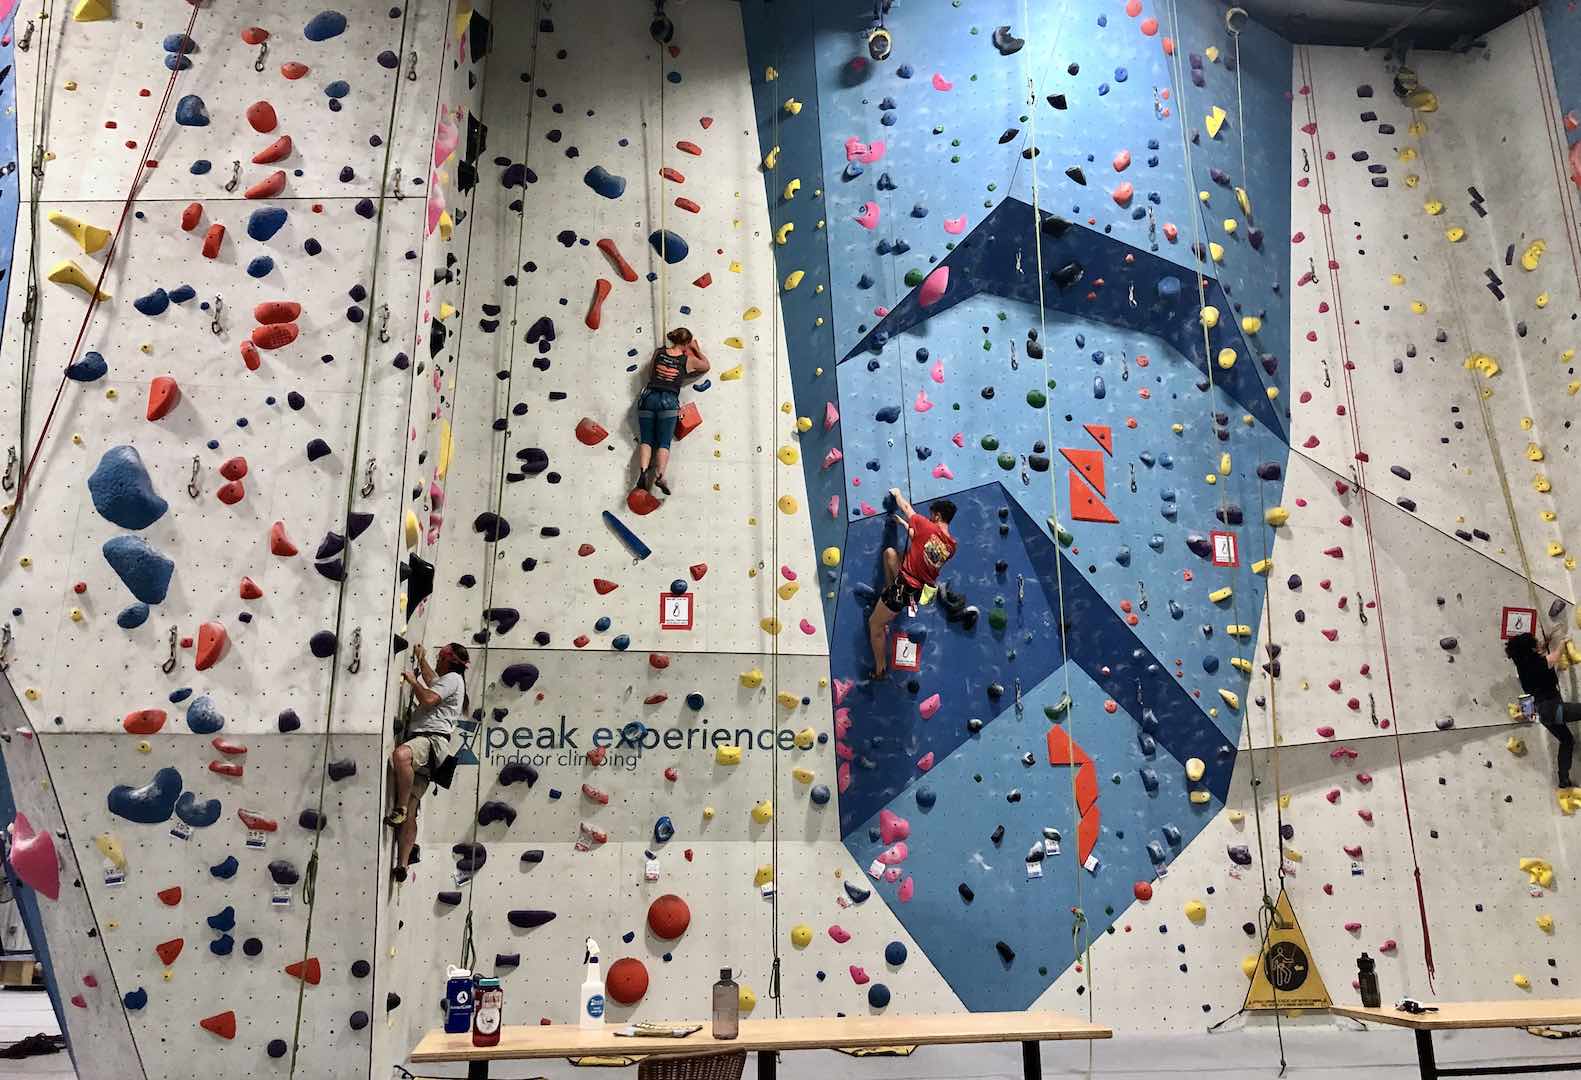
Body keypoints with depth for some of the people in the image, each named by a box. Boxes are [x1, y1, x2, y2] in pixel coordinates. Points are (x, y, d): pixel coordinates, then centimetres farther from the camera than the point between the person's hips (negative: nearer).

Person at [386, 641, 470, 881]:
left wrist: (412, 681, 1)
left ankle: (400, 808, -33)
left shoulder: (452, 678, 1)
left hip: (433, 739, -10)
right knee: (410, 813, 0)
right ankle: (402, 865, -4)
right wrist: (421, 660, 61)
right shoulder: (448, 681, 31)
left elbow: (427, 699, -14)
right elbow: (431, 681, 56)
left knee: (401, 754, -43)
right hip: (422, 742, 10)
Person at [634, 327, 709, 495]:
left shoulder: (658, 352, 9)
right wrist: (696, 348, 29)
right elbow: (706, 366, 22)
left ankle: (643, 472, -15)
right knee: (664, 443, -2)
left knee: (646, 440, 6)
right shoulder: (688, 360, 3)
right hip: (669, 401, -2)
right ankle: (659, 474, -24)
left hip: (648, 397, 2)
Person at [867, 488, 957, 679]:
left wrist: (897, 493, 20)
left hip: (903, 586, -7)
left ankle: (879, 670, 19)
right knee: (889, 552, 21)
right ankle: (889, 589, 24)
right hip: (918, 590, 7)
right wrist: (904, 524, 26)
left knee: (875, 625, 11)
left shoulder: (928, 527, -17)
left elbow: (906, 507, 1)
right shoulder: (951, 545, 0)